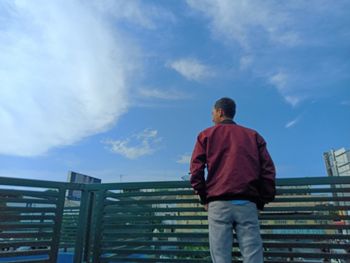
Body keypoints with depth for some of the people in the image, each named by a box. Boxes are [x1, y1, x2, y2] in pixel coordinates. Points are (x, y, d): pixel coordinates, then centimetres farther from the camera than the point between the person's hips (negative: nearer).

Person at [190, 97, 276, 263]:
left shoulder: (206, 135, 12)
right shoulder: (253, 135, 18)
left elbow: (196, 170, 2)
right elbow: (268, 170, 8)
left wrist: (204, 198, 10)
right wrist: (262, 201, 13)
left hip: (218, 203, -1)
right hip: (247, 203, 2)